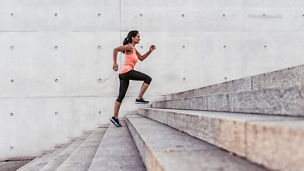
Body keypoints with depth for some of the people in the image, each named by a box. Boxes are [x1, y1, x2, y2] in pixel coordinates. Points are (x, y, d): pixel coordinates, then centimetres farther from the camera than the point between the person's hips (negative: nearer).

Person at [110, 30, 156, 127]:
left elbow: (141, 58, 26)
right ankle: (139, 98, -3)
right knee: (148, 79, -3)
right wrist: (115, 64, -15)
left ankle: (115, 117, 10)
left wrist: (150, 51, 16)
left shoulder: (133, 49, 22)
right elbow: (115, 49, -14)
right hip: (127, 71, -10)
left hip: (123, 74, 10)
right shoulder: (129, 46, -6)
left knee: (121, 96, 8)